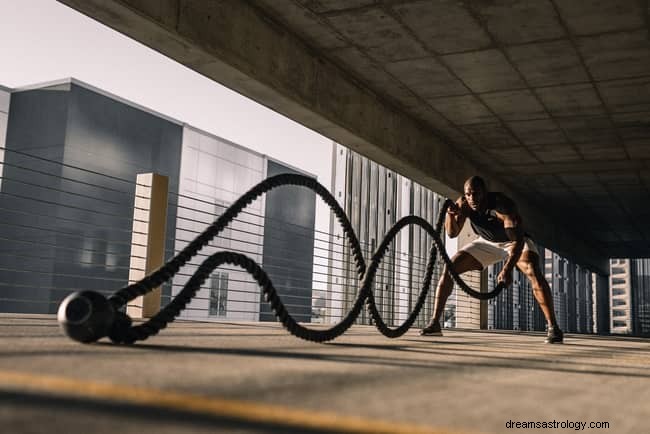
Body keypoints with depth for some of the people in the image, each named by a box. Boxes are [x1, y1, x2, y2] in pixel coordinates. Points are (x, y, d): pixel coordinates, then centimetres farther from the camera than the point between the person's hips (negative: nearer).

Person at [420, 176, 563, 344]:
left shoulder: (503, 205, -36)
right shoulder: (463, 204, -21)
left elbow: (517, 240, -41)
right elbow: (452, 233, -19)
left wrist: (508, 269, -55)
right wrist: (450, 214, -40)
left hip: (515, 241, -4)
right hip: (487, 243, 4)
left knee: (534, 272, -31)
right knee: (449, 268, -10)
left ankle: (553, 327, -23)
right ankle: (434, 323, -5)